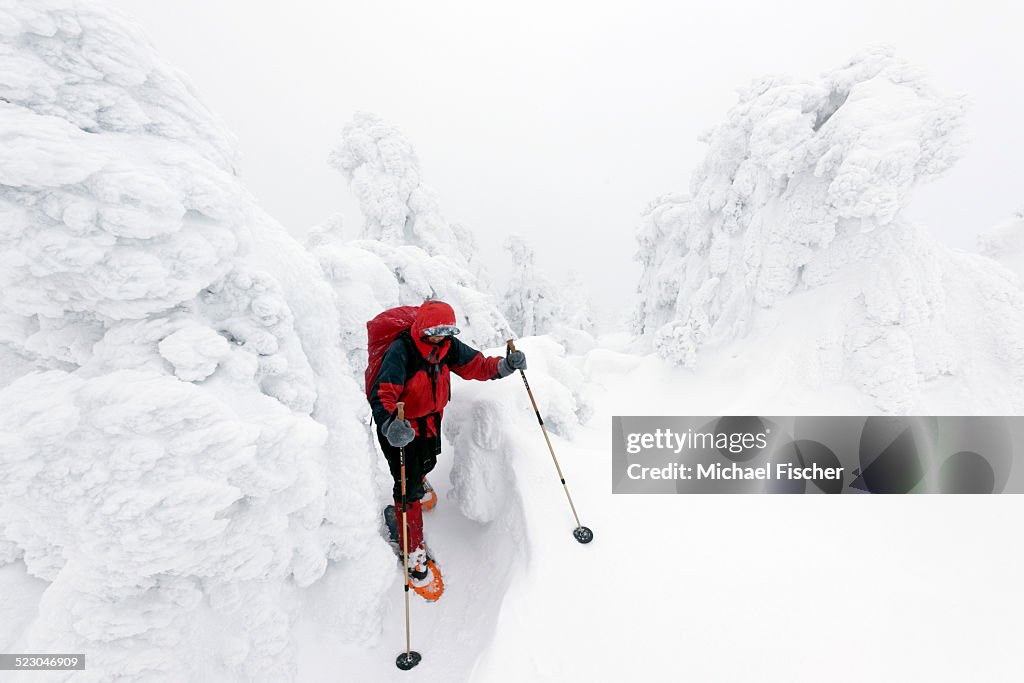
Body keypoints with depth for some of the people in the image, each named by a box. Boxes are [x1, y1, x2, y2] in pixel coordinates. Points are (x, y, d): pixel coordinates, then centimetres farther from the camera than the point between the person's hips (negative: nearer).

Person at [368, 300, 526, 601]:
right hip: (399, 426, -6)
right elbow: (382, 394, -38)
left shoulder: (447, 346, -12)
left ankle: (416, 480, 67)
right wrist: (391, 425, -58)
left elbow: (475, 364, -7)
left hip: (431, 418, 6)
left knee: (426, 464, 30)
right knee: (409, 487, -2)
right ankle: (414, 553, 16)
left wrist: (504, 365, -27)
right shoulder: (401, 351, -30)